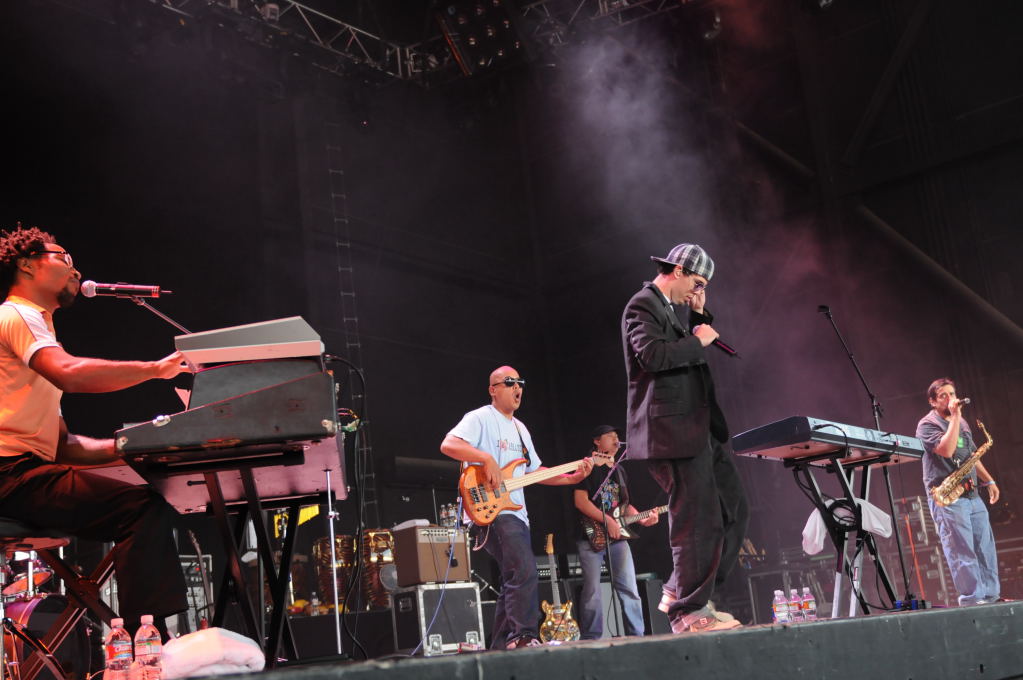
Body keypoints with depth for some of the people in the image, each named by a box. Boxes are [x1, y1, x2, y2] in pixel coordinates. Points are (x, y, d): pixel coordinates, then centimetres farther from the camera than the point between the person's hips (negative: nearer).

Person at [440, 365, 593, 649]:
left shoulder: (520, 429, 22)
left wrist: (572, 477, 13)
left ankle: (501, 647, 16)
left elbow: (534, 471, 25)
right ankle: (523, 636, -20)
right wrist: (487, 458, -29)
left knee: (514, 582, 10)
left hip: (516, 512, 10)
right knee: (525, 571, -23)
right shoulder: (480, 419, -5)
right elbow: (448, 445, -19)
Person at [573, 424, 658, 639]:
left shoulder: (619, 471, 21)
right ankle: (591, 640, 0)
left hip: (617, 536, 6)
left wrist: (641, 519, 6)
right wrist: (607, 521, -17)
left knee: (629, 589, 1)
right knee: (592, 590, -7)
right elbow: (580, 501, -12)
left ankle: (637, 635, 5)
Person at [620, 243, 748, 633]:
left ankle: (681, 592, 17)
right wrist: (698, 341, -11)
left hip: (699, 429, 11)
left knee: (734, 511, 11)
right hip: (672, 431, -11)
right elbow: (653, 354, -23)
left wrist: (700, 317, 15)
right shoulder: (642, 306, -8)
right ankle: (689, 612, 2)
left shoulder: (670, 310, 23)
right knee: (697, 521, -8)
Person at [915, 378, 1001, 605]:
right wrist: (955, 417, -18)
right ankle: (972, 598, -9)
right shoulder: (927, 424, -7)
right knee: (961, 550, -10)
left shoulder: (962, 423, 19)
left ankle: (991, 595, 12)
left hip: (971, 494, 8)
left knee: (985, 548, 6)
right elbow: (946, 450, -23)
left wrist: (989, 481, 16)